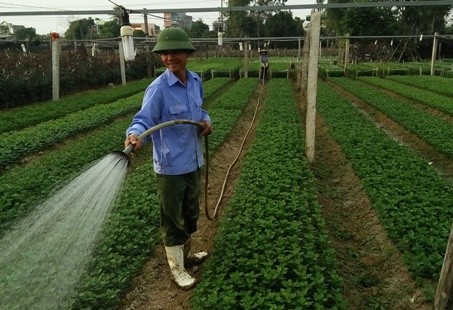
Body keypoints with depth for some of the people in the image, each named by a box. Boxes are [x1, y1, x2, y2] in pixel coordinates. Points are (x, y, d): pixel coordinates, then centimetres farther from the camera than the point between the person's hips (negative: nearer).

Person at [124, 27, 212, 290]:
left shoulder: (196, 81, 2)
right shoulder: (158, 88, -18)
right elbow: (144, 120, -25)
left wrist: (207, 120, -4)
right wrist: (134, 135, -46)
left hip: (194, 161, 7)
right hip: (171, 166, -7)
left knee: (191, 212, 23)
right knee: (172, 218, 9)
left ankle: (187, 253, 48)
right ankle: (177, 269, 29)